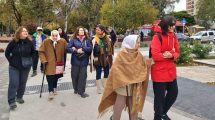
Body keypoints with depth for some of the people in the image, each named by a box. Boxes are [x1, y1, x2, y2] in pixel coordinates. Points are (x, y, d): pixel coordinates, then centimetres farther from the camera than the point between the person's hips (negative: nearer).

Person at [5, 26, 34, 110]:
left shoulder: (29, 42, -5)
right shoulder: (13, 42, -11)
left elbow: (32, 52, 11)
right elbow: (7, 53, -1)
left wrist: (29, 60, 4)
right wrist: (11, 61, -5)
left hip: (26, 67, 3)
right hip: (14, 67, -3)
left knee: (23, 83, 12)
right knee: (13, 83, -6)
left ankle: (19, 97, 30)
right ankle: (11, 101, 1)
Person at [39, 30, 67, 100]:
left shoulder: (63, 41, -4)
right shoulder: (46, 42, -7)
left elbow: (67, 49, 4)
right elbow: (41, 51, -3)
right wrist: (44, 60, -11)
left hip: (59, 63, 2)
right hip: (49, 63, -2)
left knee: (56, 77, 15)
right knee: (50, 78, -7)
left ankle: (54, 88, 36)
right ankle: (51, 91, 3)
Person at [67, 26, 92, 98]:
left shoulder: (87, 40, 5)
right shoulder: (73, 40, 1)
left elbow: (90, 48, -6)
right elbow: (68, 48, -6)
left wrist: (82, 48, -15)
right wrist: (76, 51, -17)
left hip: (84, 61, 1)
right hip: (75, 61, 0)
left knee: (83, 76, -1)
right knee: (75, 76, 8)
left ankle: (81, 91, 8)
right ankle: (76, 89, 29)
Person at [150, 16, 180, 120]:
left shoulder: (174, 36, 7)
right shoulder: (157, 37, -16)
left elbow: (177, 52, 7)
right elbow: (155, 56, -24)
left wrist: (172, 56, -15)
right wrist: (167, 56, -11)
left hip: (171, 71, 8)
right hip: (159, 72, -8)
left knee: (173, 93, 19)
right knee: (160, 97, 5)